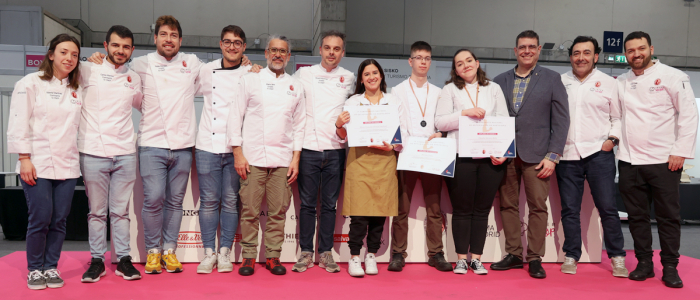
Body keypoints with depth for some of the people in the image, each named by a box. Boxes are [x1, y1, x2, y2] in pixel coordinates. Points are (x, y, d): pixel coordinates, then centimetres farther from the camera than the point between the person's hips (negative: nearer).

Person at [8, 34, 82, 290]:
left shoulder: (77, 89, 15)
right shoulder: (30, 83, 1)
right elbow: (19, 124, -3)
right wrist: (24, 159, -10)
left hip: (67, 165, 4)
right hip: (37, 165, -4)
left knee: (59, 220, 4)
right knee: (40, 219, -5)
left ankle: (51, 267, 17)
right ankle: (34, 269, 12)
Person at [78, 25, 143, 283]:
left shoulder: (134, 78, 13)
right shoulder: (88, 71, 1)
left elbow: (143, 105, 29)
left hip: (124, 153, 2)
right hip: (93, 153, -2)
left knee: (121, 211, 8)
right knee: (97, 211, 5)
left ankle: (123, 259, 15)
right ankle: (97, 261, 15)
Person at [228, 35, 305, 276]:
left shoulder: (295, 87, 14)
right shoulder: (250, 80, 8)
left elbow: (299, 125, 14)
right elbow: (236, 117, 4)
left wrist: (296, 158, 5)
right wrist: (238, 153, -5)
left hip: (283, 160, 2)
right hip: (253, 157, -2)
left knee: (278, 211, 2)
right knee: (249, 210, -1)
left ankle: (273, 256, 13)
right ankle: (249, 256, 11)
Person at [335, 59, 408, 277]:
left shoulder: (394, 102, 13)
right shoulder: (352, 102, 12)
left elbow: (404, 135, 9)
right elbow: (344, 136, 8)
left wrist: (392, 146, -9)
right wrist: (339, 125, -13)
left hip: (385, 160, 1)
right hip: (359, 159, -1)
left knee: (381, 209, 1)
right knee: (359, 210, -8)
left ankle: (372, 255, 14)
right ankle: (354, 257, 1)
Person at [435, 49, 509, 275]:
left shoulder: (493, 89, 13)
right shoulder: (450, 90, 9)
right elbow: (440, 122, 0)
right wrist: (465, 113, -12)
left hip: (490, 159, 2)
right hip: (461, 157, -2)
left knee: (482, 210, 5)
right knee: (462, 209, 3)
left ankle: (476, 258, 14)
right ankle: (461, 258, 12)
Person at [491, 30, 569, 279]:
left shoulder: (552, 79, 6)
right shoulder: (500, 81, 12)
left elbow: (561, 120, 2)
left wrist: (553, 156, -6)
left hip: (535, 155, -2)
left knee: (538, 206, -2)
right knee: (508, 205, 5)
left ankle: (535, 258, 8)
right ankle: (514, 255, 16)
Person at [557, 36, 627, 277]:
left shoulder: (608, 83, 7)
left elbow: (618, 117, 9)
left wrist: (612, 139, -5)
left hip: (599, 153, -1)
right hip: (567, 155, 2)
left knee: (607, 207, -1)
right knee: (569, 209, 6)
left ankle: (617, 257, 12)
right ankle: (571, 256, 16)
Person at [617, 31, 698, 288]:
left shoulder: (672, 77, -1)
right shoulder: (621, 82, 11)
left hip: (664, 161, -4)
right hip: (629, 161, 4)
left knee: (668, 216, 2)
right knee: (637, 215, 9)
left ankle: (670, 267, 12)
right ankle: (644, 263, 20)